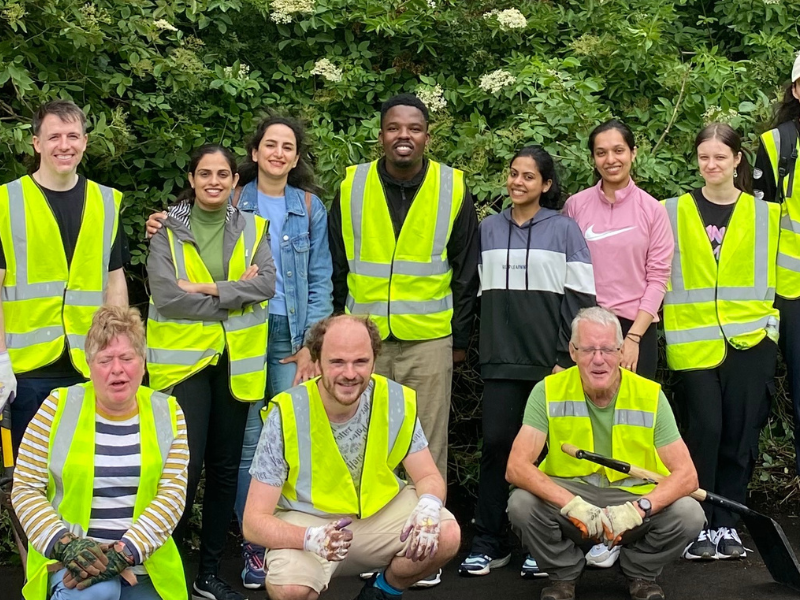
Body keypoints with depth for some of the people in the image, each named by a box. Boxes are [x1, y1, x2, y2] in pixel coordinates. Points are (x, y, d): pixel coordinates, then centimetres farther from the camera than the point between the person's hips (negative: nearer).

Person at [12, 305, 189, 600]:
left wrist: (124, 552, -18)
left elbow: (172, 495, -5)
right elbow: (25, 489, -1)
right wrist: (65, 544, -17)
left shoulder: (166, 413, 3)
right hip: (73, 559, -2)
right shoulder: (59, 407, -2)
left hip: (143, 562, 2)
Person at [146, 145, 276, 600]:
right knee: (187, 465, -9)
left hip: (237, 362, 3)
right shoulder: (168, 229, -1)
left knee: (226, 467, 8)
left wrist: (208, 288, -17)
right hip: (184, 358, -3)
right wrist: (237, 294, -10)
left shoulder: (253, 228, 8)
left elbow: (268, 282, -7)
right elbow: (166, 297, -13)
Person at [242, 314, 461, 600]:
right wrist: (310, 538, -40)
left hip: (381, 512, 4)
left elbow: (428, 476, -1)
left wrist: (428, 506, -27)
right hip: (307, 521, -4)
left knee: (446, 536, -22)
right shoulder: (286, 415, -20)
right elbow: (254, 521, -19)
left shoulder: (397, 402, -12)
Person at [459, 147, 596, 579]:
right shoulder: (488, 229, 10)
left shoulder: (564, 229, 2)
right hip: (500, 360, 2)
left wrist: (567, 358, -7)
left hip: (550, 361, -2)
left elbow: (579, 297, -1)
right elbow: (476, 292, 13)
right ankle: (489, 543, 10)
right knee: (496, 443, 1)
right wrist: (467, 344, 6)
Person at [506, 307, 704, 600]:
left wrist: (639, 507, -32)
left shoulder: (650, 395, -10)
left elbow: (686, 475, -13)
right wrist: (572, 504, -34)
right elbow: (516, 467, -19)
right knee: (522, 505, -30)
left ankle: (641, 573, 6)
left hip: (635, 499, 1)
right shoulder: (549, 392, -11)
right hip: (568, 496, 0)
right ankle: (564, 573, 2)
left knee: (689, 514, -27)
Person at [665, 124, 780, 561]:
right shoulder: (674, 213, 5)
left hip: (750, 340, 1)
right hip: (695, 340, -1)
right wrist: (673, 329, 0)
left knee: (740, 434, 2)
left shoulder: (764, 213, 8)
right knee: (704, 430, -6)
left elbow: (772, 271, 12)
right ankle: (698, 527, 2)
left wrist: (771, 322, 5)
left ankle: (727, 525, 13)